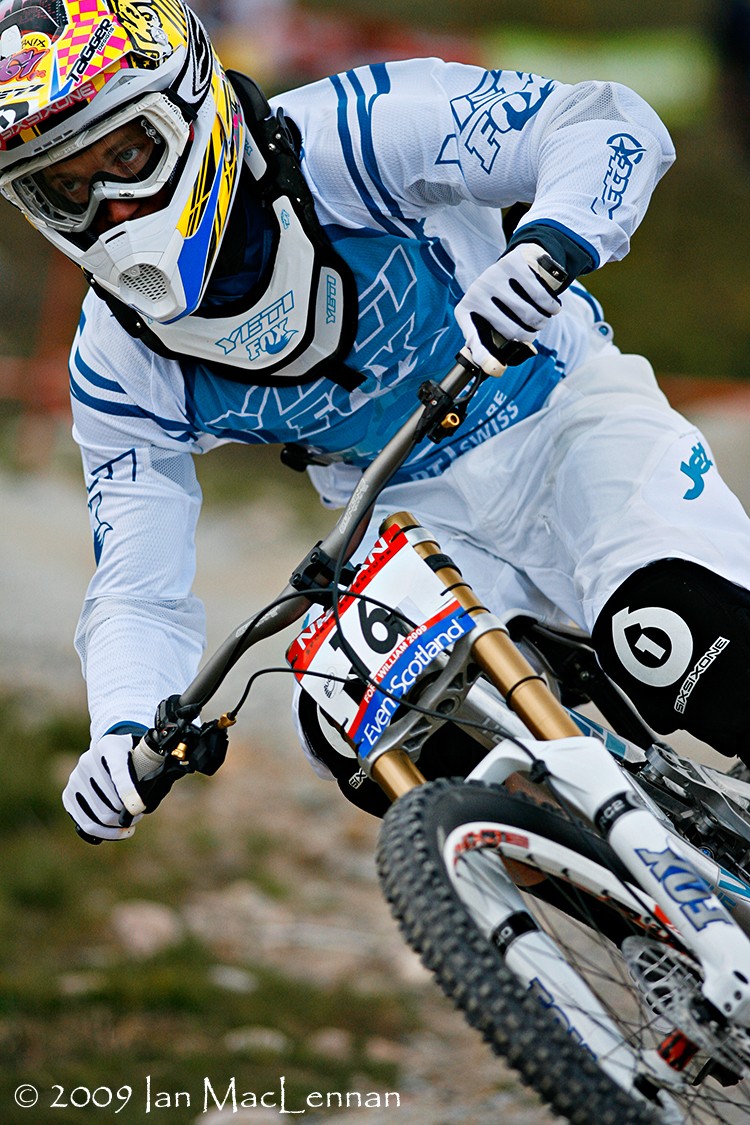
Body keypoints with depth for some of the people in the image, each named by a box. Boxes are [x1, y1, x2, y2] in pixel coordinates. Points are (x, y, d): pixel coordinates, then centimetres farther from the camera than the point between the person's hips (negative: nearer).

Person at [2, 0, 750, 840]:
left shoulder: (342, 139, -23)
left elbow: (610, 124, -26)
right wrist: (125, 730, -27)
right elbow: (139, 596, -6)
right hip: (415, 515, 4)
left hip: (562, 423, -4)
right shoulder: (120, 365, -10)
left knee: (671, 639, -32)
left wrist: (548, 243, -48)